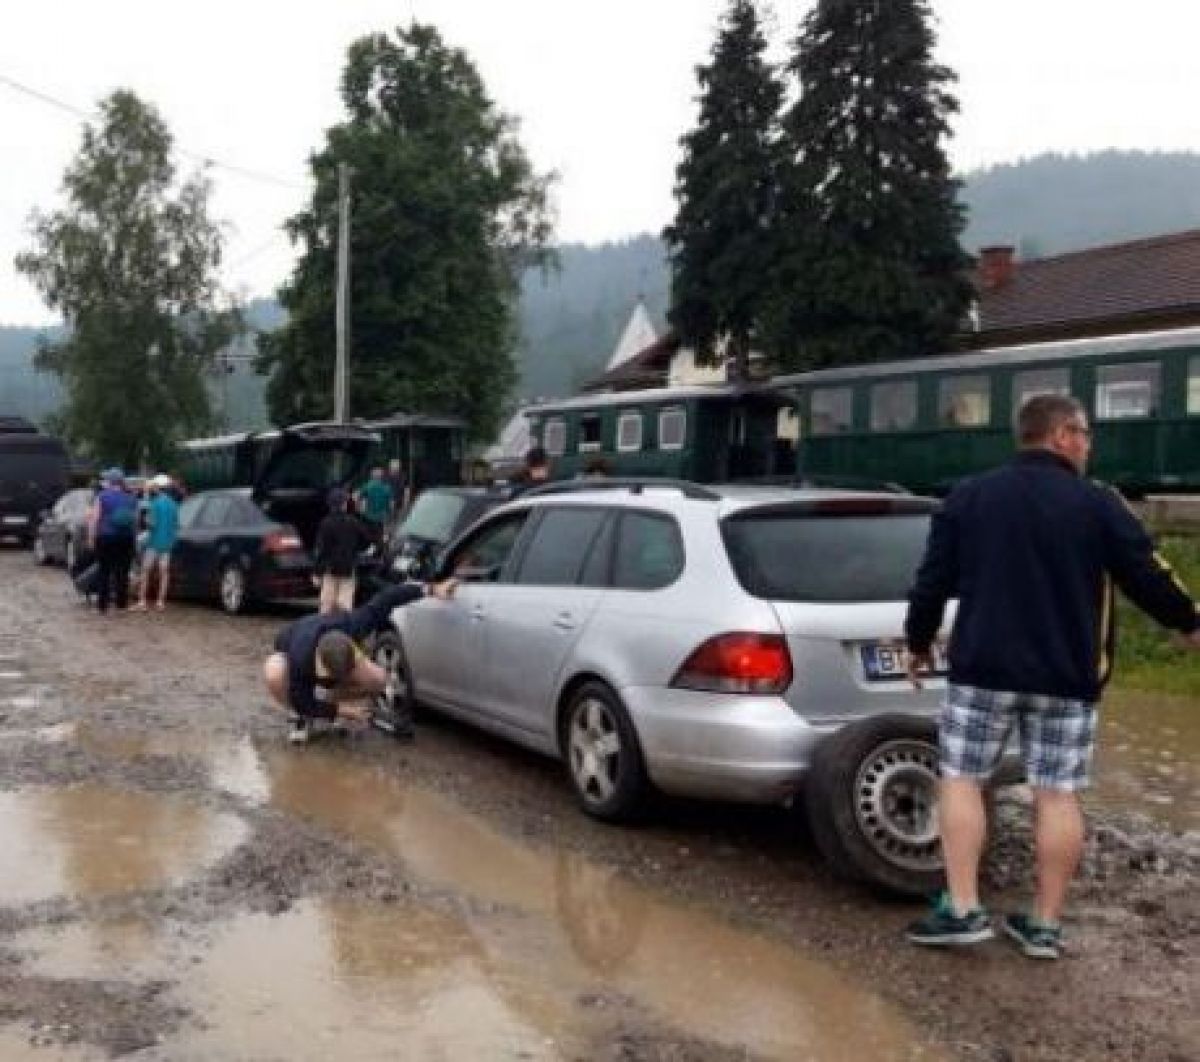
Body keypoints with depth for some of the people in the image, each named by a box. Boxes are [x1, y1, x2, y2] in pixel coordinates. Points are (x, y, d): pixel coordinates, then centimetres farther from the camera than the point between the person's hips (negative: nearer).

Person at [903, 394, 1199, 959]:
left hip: (982, 669, 1)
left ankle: (962, 910, 3)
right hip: (1066, 678, 0)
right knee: (1058, 795, 6)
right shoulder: (1098, 504, -3)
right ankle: (1045, 925, 12)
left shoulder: (967, 497, 4)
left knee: (961, 779, 9)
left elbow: (932, 581, 5)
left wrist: (918, 642, 19)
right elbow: (1148, 577, 1)